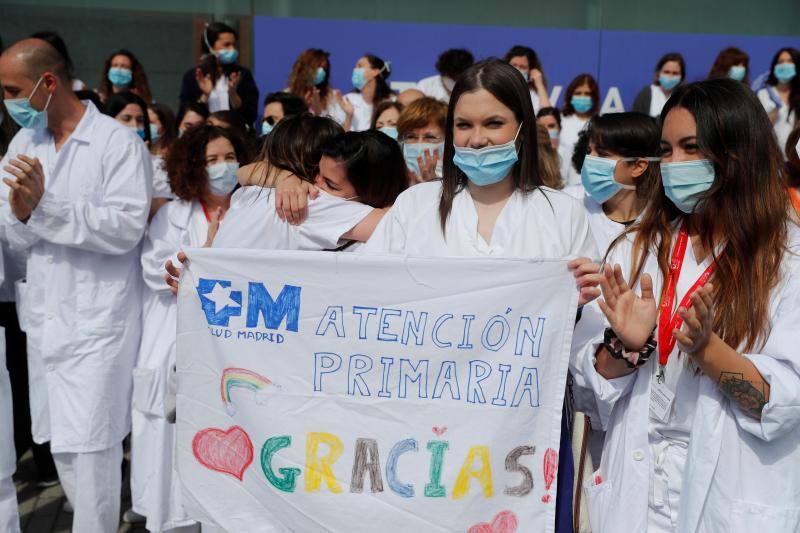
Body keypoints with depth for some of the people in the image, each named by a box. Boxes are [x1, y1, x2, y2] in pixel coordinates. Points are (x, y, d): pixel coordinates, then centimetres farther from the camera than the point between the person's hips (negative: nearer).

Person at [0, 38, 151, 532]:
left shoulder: (119, 142, -9)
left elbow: (127, 228, -19)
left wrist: (45, 206, -24)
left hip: (97, 319, -6)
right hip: (45, 315, 7)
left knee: (90, 445, -4)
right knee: (62, 441, 15)